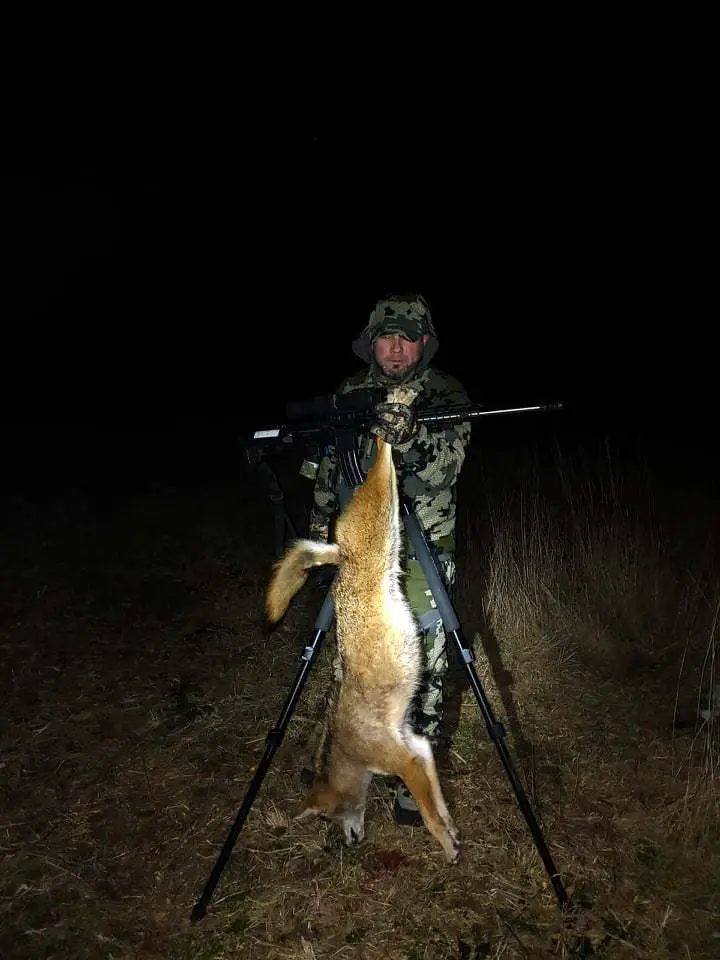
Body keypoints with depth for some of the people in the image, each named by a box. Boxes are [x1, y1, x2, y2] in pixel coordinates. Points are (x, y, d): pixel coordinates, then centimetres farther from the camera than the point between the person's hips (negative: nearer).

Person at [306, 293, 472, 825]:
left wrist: (409, 436, -38)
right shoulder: (350, 392, 6)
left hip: (422, 549, -3)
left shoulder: (447, 395, -5)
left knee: (423, 662, 0)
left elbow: (446, 466, -20)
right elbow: (330, 462, 17)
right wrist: (320, 519, 15)